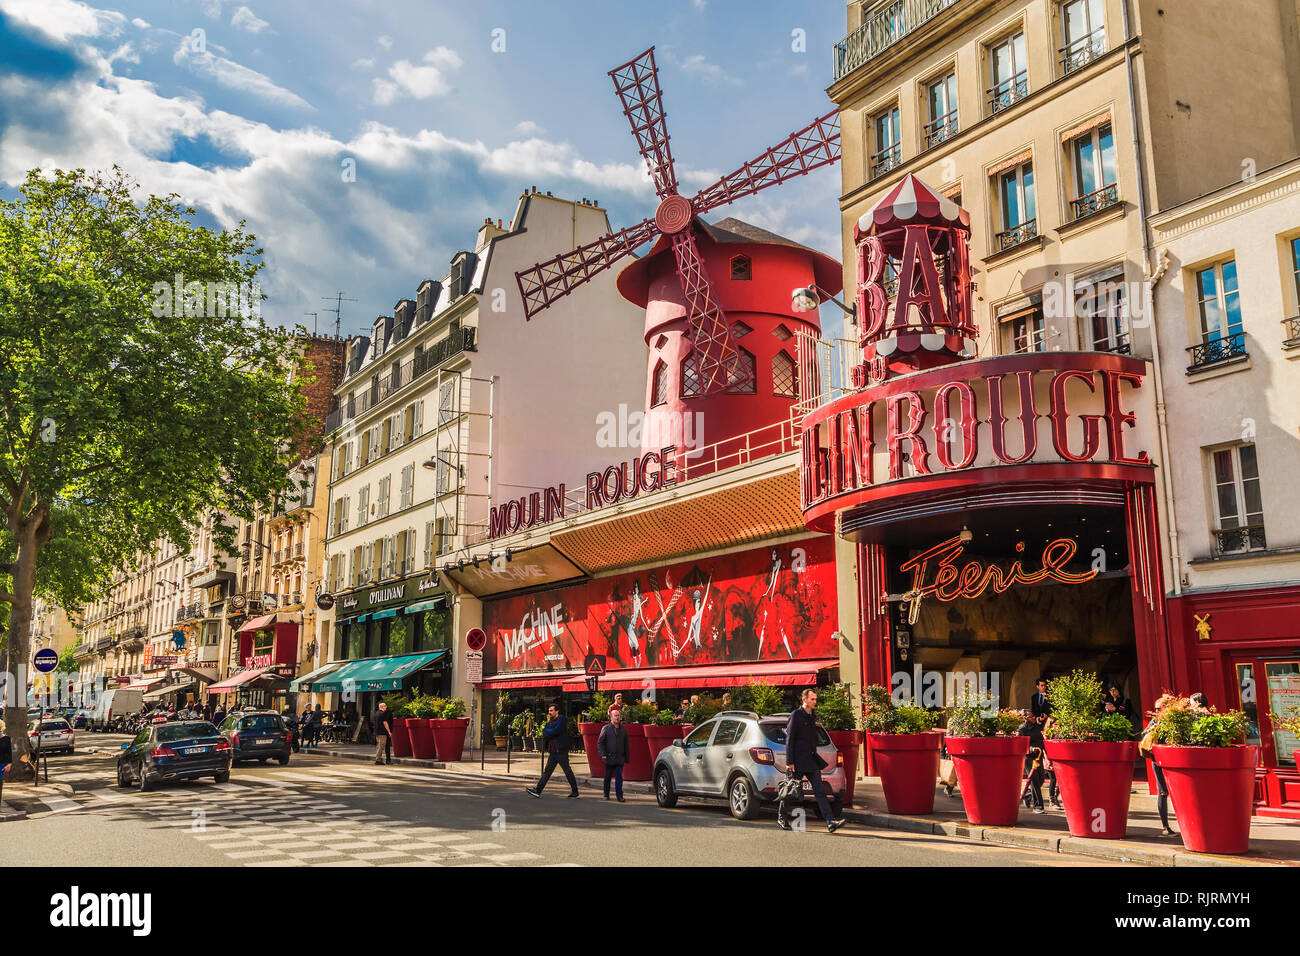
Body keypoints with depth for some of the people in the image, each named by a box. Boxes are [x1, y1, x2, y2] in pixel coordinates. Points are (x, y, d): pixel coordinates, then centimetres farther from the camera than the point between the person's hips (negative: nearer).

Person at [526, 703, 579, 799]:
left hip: (561, 751, -7)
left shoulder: (561, 719, -8)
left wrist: (546, 732, -3)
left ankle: (575, 791, 12)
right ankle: (537, 791, -1)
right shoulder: (550, 722, 15)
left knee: (567, 772, 2)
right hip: (552, 752, 7)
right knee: (547, 772, 3)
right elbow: (544, 735, 8)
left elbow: (555, 732, -20)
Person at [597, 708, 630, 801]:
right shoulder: (605, 728, 2)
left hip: (620, 758, 1)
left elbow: (626, 744, 14)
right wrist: (602, 754, -11)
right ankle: (606, 795, 21)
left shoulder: (623, 729, 10)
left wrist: (627, 757, 10)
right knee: (608, 777, 7)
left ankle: (619, 795, 0)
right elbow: (600, 743, 0)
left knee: (619, 777, -5)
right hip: (609, 758, -1)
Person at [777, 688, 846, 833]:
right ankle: (781, 818, 20)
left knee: (819, 791, -1)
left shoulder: (811, 717, 14)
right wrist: (789, 762, -15)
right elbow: (789, 740, -12)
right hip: (799, 760, -7)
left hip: (811, 760, 7)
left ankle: (830, 822, -7)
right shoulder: (796, 715, -9)